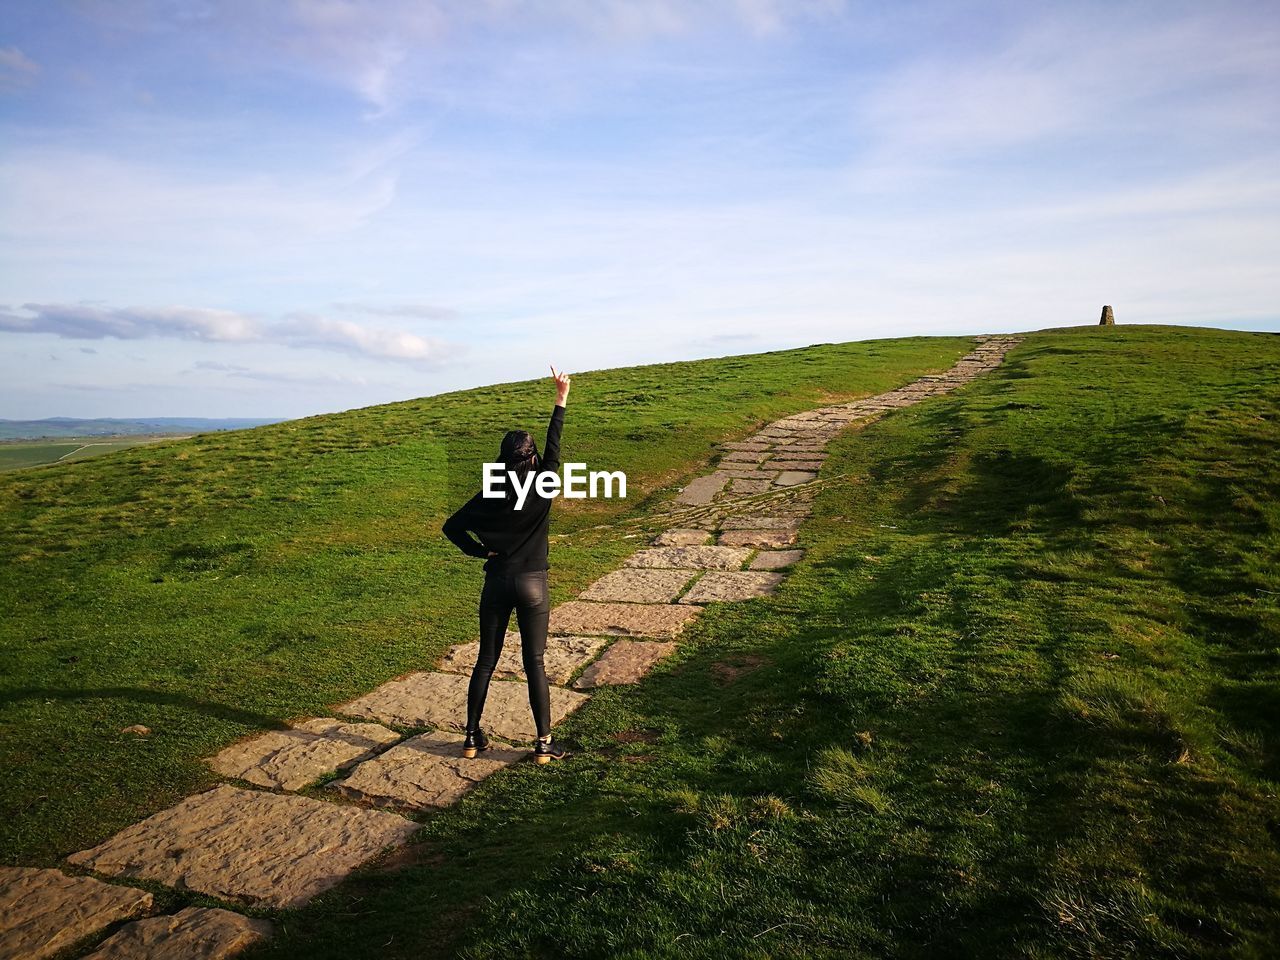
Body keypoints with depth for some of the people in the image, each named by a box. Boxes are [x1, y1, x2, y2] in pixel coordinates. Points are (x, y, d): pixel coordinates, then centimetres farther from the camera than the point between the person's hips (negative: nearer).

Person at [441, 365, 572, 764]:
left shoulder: (490, 496, -3)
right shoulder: (541, 490, -9)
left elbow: (451, 526, 0)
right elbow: (554, 447, 0)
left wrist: (479, 550, 4)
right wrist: (561, 400, 4)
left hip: (497, 583, 2)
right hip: (532, 585, -2)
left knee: (486, 660, 12)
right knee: (534, 663, 4)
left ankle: (472, 737, 21)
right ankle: (545, 743, 9)